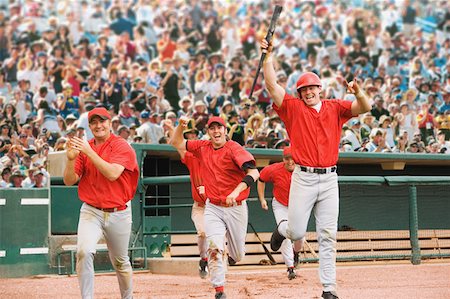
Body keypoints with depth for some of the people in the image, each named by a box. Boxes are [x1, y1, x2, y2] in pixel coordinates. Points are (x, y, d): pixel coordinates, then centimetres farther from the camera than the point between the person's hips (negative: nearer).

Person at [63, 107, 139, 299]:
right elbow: (69, 181, 1)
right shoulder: (84, 148, 4)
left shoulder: (121, 146, -7)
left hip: (119, 213, -1)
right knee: (84, 251, -23)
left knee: (120, 262, 12)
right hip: (91, 212, 1)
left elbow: (112, 173, -23)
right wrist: (71, 159, -17)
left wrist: (90, 152, -27)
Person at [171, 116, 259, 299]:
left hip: (236, 207, -2)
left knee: (237, 256, 12)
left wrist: (236, 191, -38)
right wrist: (181, 125, -7)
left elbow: (254, 173, -25)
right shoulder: (203, 148, 2)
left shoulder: (233, 148, -13)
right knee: (214, 247, -19)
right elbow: (176, 143, 12)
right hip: (213, 207, 2)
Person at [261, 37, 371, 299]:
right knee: (297, 232, -1)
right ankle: (283, 229, 38)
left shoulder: (335, 108, 9)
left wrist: (358, 92, -23)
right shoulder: (293, 108, 4)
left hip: (329, 179, 1)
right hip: (303, 178, -1)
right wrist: (268, 57, -13)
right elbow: (272, 85, -6)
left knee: (328, 236, 1)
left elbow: (365, 108, -3)